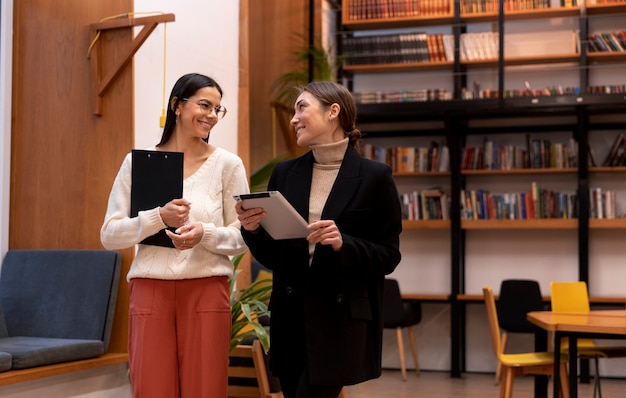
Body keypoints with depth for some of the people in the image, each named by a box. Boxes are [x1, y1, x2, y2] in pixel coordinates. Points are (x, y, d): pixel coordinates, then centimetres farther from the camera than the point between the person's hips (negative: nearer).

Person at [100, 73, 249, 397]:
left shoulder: (227, 164, 4)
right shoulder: (137, 162, 5)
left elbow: (243, 236, 4)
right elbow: (109, 235, 2)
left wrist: (205, 234, -15)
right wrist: (158, 217, -13)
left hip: (206, 291, 0)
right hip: (150, 291, 1)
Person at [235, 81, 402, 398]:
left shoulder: (375, 177, -5)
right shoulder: (285, 173, 7)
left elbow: (388, 256, -4)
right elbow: (271, 256, 10)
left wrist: (343, 244, -20)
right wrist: (252, 229, -10)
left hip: (341, 319, -4)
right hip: (291, 316, 5)